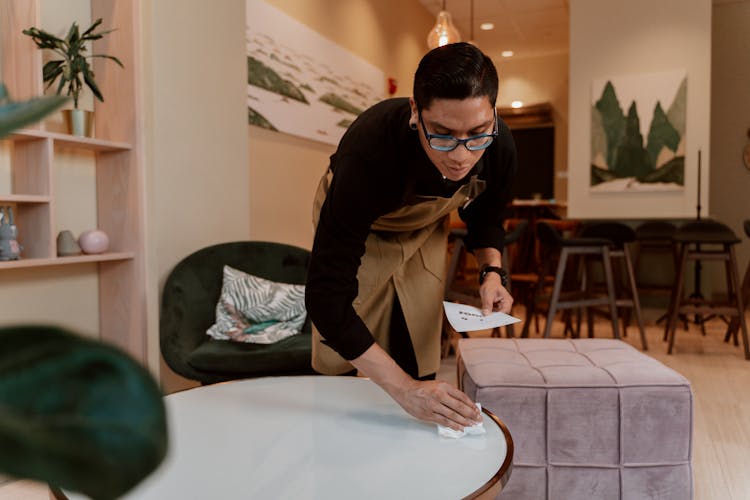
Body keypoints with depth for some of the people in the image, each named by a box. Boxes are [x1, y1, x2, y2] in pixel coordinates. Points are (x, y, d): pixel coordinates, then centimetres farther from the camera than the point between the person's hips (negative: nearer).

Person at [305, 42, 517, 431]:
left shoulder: (499, 147, -28)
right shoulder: (369, 151, -44)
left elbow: (485, 217, -2)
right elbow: (326, 295, -45)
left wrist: (491, 271, -21)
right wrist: (402, 388, -49)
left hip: (424, 229, 4)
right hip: (358, 226, -3)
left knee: (420, 366, 7)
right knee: (340, 370, -2)